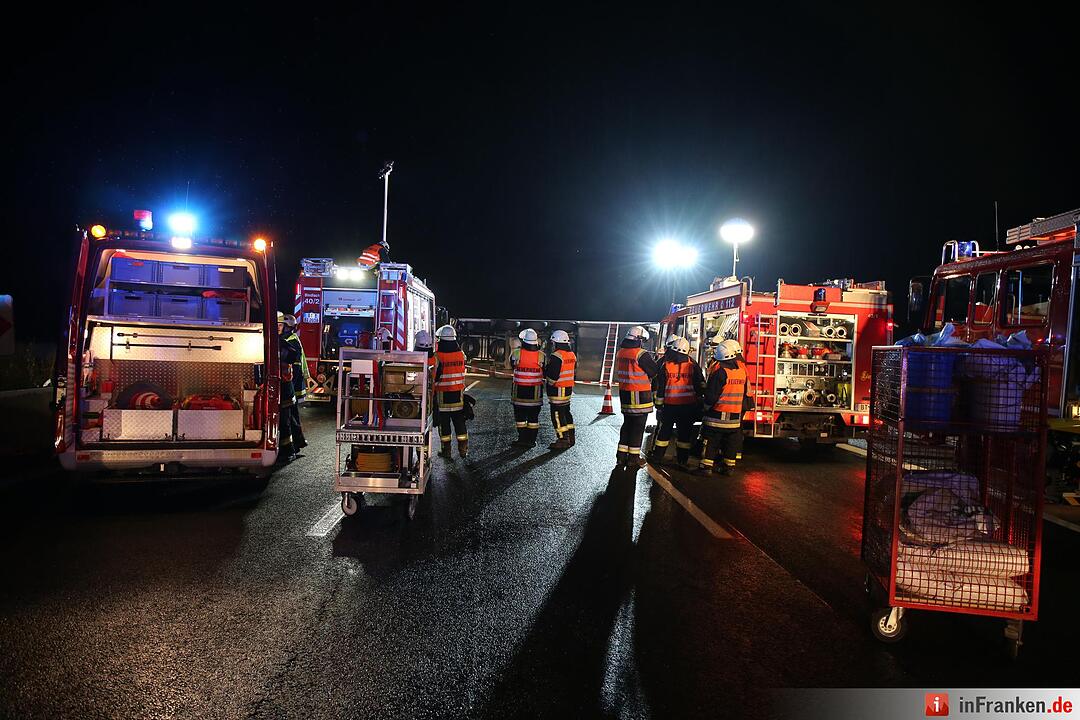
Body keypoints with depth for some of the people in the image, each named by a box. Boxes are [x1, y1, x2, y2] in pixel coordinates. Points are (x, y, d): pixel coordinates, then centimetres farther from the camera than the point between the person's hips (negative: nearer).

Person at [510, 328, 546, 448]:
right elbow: (545, 371, 4)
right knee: (533, 416, 9)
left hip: (519, 390, -1)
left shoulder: (516, 353, -10)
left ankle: (522, 439, 9)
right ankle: (532, 440, 12)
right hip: (535, 392, 1)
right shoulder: (541, 356, -7)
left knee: (520, 415, 9)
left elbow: (512, 365, 8)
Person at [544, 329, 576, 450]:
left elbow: (552, 376, -23)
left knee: (557, 415, -2)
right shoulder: (572, 355, 7)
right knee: (566, 412, 18)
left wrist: (546, 366, -4)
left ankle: (563, 440, 0)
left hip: (557, 390, -9)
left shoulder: (556, 357, -20)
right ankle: (570, 438, 24)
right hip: (569, 388, 9)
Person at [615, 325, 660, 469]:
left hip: (624, 394, 7)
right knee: (638, 426, 3)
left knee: (627, 424, 17)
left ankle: (622, 456, 20)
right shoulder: (642, 354, -18)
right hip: (639, 396, -7)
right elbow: (656, 372, -11)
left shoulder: (620, 352, 6)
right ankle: (633, 458, 10)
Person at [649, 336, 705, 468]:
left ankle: (657, 456, 17)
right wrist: (699, 401, 12)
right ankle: (682, 460, 9)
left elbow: (659, 386, -2)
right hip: (688, 404, 0)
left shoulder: (665, 364, -3)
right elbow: (701, 385, 3)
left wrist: (658, 403, 3)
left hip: (670, 404, 0)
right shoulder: (693, 365, 0)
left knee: (665, 430, 11)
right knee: (685, 432, 6)